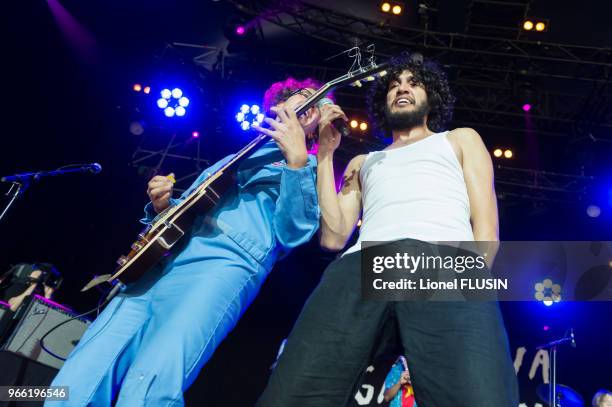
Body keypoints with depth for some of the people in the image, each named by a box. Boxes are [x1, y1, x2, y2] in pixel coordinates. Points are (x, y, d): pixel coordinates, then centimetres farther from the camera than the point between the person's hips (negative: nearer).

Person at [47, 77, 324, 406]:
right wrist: (163, 205, 9)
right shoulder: (227, 160, 29)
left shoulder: (307, 167, 14)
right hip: (162, 262, 6)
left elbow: (293, 235, -5)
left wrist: (297, 160, -15)